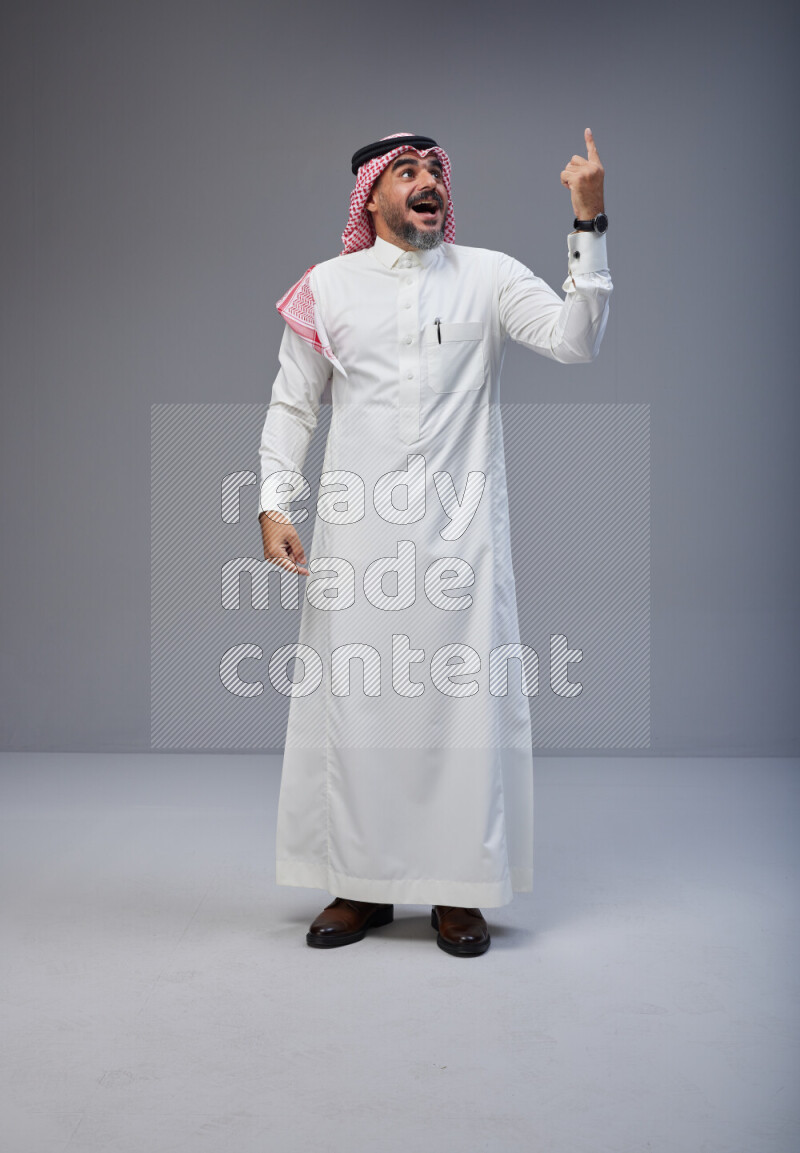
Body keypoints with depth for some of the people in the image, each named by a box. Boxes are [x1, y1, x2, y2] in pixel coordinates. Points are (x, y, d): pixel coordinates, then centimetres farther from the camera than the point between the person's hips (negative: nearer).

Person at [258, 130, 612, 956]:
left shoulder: (488, 277, 6)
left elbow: (575, 340, -7)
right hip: (357, 530, 1)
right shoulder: (328, 286, 8)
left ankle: (459, 891, 16)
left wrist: (588, 224, -14)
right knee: (352, 701, 4)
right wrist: (275, 502, -1)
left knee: (465, 702, 1)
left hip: (460, 528, 0)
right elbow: (292, 405, 11)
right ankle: (361, 886, 21)